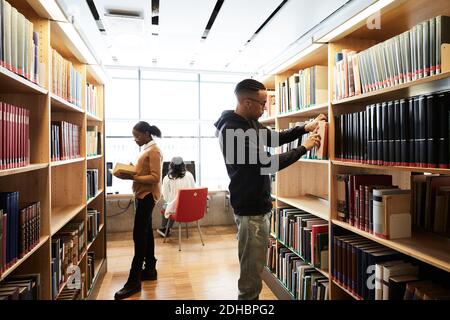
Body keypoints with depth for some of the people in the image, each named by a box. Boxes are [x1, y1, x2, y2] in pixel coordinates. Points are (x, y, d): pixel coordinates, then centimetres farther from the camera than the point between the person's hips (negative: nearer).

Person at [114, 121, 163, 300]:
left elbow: (155, 178, -20)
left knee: (139, 235, -8)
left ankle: (134, 281, -1)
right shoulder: (145, 149, 15)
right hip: (142, 195, 10)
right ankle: (150, 270, 26)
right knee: (145, 233, 14)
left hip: (147, 196, -10)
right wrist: (129, 172, 4)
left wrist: (132, 177, -24)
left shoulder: (154, 150, -13)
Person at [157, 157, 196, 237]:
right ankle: (168, 229, 43)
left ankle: (163, 229, 45)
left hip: (176, 208, -3)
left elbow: (166, 197, -4)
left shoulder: (167, 178, -12)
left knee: (165, 207, 30)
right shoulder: (189, 175, -4)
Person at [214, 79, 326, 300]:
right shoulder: (232, 130, -22)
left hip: (258, 205, 10)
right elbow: (267, 163, -25)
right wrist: (304, 147, -15)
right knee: (251, 274, 2)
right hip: (251, 209, -10)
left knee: (254, 269, 22)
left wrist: (305, 128, 8)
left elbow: (274, 138, 21)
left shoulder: (250, 123, 9)